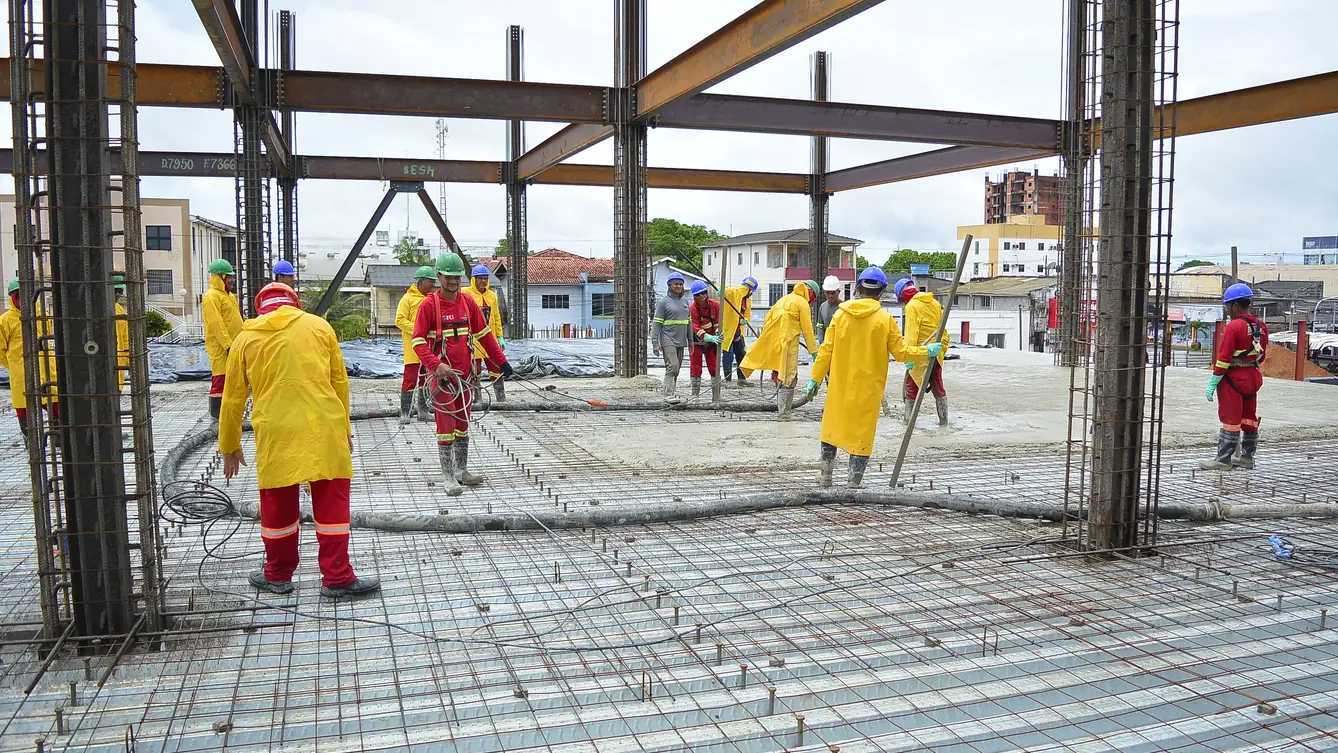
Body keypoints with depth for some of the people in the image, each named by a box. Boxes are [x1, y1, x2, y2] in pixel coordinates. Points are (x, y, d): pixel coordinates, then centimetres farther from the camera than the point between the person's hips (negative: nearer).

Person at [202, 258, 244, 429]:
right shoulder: (212, 296, -11)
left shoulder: (229, 296, 19)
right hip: (220, 347, -10)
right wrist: (228, 345, -23)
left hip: (233, 345, 10)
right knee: (219, 381, -8)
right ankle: (216, 420, -5)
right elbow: (216, 324, -19)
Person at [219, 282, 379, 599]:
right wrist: (344, 428, 18)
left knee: (278, 505, 14)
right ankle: (337, 578, 7)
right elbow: (339, 381, 9)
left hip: (275, 433, 1)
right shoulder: (318, 326, 7)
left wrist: (229, 447, 22)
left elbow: (233, 398, 12)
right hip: (324, 428, -1)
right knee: (332, 503, 6)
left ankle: (278, 575, 27)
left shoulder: (246, 338, 9)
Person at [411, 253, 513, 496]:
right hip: (441, 375, -6)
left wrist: (501, 361, 11)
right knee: (445, 425, -4)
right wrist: (435, 364, -25)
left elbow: (484, 334, 14)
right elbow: (418, 341, -11)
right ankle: (449, 477, 2)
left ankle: (461, 470, 27)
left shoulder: (468, 302, 7)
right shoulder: (429, 305, -9)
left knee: (463, 423, 14)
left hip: (464, 374, 6)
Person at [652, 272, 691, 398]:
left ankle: (671, 393, 16)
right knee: (672, 366, -17)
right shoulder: (663, 302, -3)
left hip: (680, 341, 6)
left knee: (676, 369, 8)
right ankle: (668, 395, -18)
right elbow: (656, 323, -6)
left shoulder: (685, 300, 15)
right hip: (668, 340, -6)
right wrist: (655, 343, -12)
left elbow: (689, 322, 21)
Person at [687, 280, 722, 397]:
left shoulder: (715, 305, -10)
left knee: (714, 368, 3)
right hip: (697, 341, -2)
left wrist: (718, 335, -25)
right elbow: (696, 327, -21)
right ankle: (695, 394, 13)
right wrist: (709, 338, -32)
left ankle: (716, 395, 10)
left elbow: (719, 322, -6)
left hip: (712, 340, 2)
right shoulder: (692, 307, -15)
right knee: (696, 368, 4)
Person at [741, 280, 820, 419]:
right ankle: (783, 412, -2)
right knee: (788, 378, -2)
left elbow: (768, 318, 19)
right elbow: (807, 330, -5)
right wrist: (814, 351, 0)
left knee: (779, 375, 14)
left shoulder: (784, 298, 18)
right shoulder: (803, 303, -4)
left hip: (772, 342, 7)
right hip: (788, 344, -7)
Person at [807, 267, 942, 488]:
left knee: (832, 426, 17)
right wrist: (927, 352, 11)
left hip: (839, 386, 3)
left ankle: (825, 477, 25)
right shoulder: (885, 319, -9)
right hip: (867, 389, -3)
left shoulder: (840, 314, -3)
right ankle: (853, 483, 6)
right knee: (862, 434, 6)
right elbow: (900, 352, -5)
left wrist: (815, 378, 6)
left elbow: (826, 350, -1)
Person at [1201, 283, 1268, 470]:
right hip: (1253, 377, 8)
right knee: (1249, 418, 14)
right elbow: (1263, 354, 14)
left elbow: (1223, 358, -19)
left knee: (1230, 420, -4)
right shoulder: (1261, 326, 8)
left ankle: (1223, 460, -1)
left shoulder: (1234, 326, -17)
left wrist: (1213, 383, -15)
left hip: (1233, 378, -8)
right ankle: (1247, 457, 22)